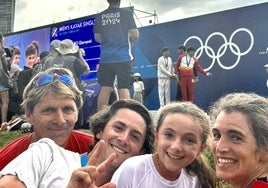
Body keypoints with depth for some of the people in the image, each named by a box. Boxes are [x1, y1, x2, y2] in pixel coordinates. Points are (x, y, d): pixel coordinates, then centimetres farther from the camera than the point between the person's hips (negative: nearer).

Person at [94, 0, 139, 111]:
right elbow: (135, 35, -3)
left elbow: (97, 38, 12)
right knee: (124, 88, -2)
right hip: (123, 57, -3)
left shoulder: (99, 16, 8)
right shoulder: (126, 14, 0)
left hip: (105, 58, 3)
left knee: (105, 88, 7)